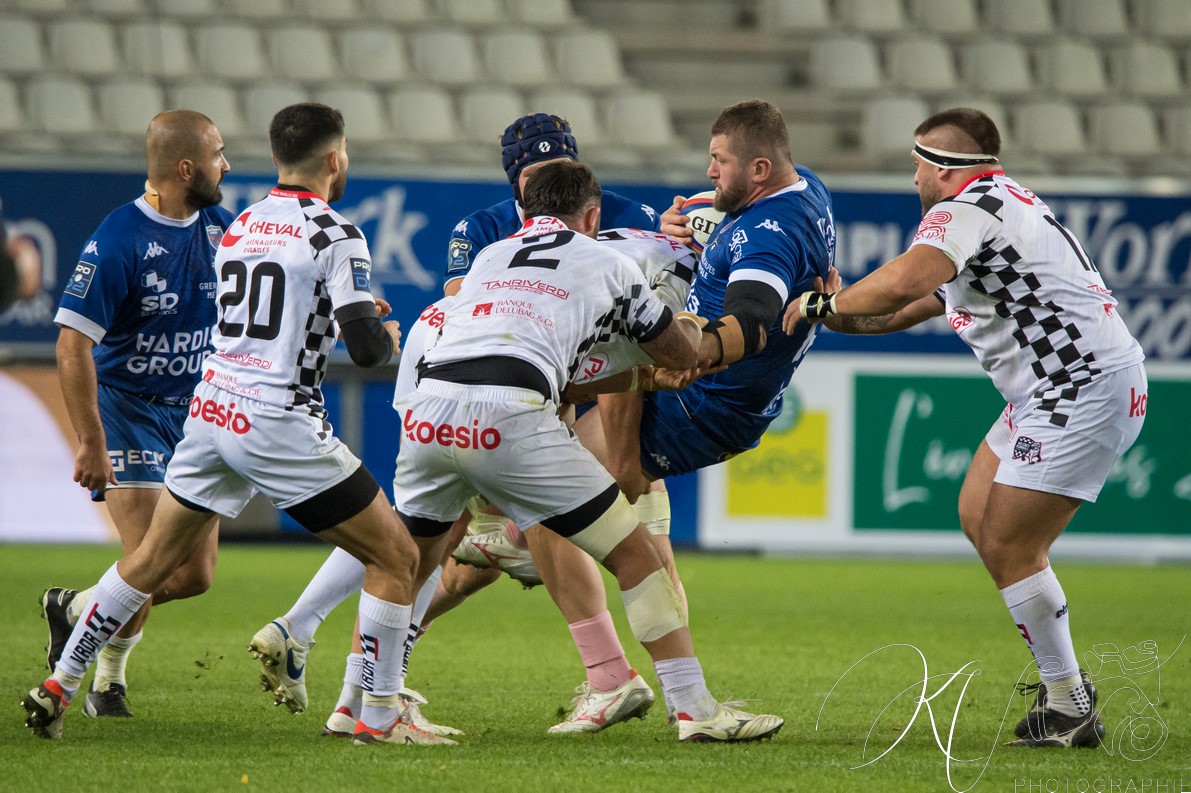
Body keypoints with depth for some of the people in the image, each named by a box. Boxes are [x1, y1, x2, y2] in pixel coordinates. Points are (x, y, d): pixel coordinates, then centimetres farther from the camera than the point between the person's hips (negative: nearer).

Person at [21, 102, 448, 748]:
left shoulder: (238, 227, 12)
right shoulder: (334, 234, -9)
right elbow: (365, 347, -16)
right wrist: (387, 335, 8)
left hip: (212, 410, 7)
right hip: (280, 425, -7)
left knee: (150, 561, 20)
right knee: (396, 557, 4)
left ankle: (58, 687, 21)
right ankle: (378, 716, 2)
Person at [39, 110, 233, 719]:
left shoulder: (220, 229, 1)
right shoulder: (117, 242, -19)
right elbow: (72, 346, -20)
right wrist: (92, 444, -23)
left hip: (192, 416, 7)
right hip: (127, 410, -7)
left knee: (195, 576, 2)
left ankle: (73, 608, 25)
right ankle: (108, 681, 10)